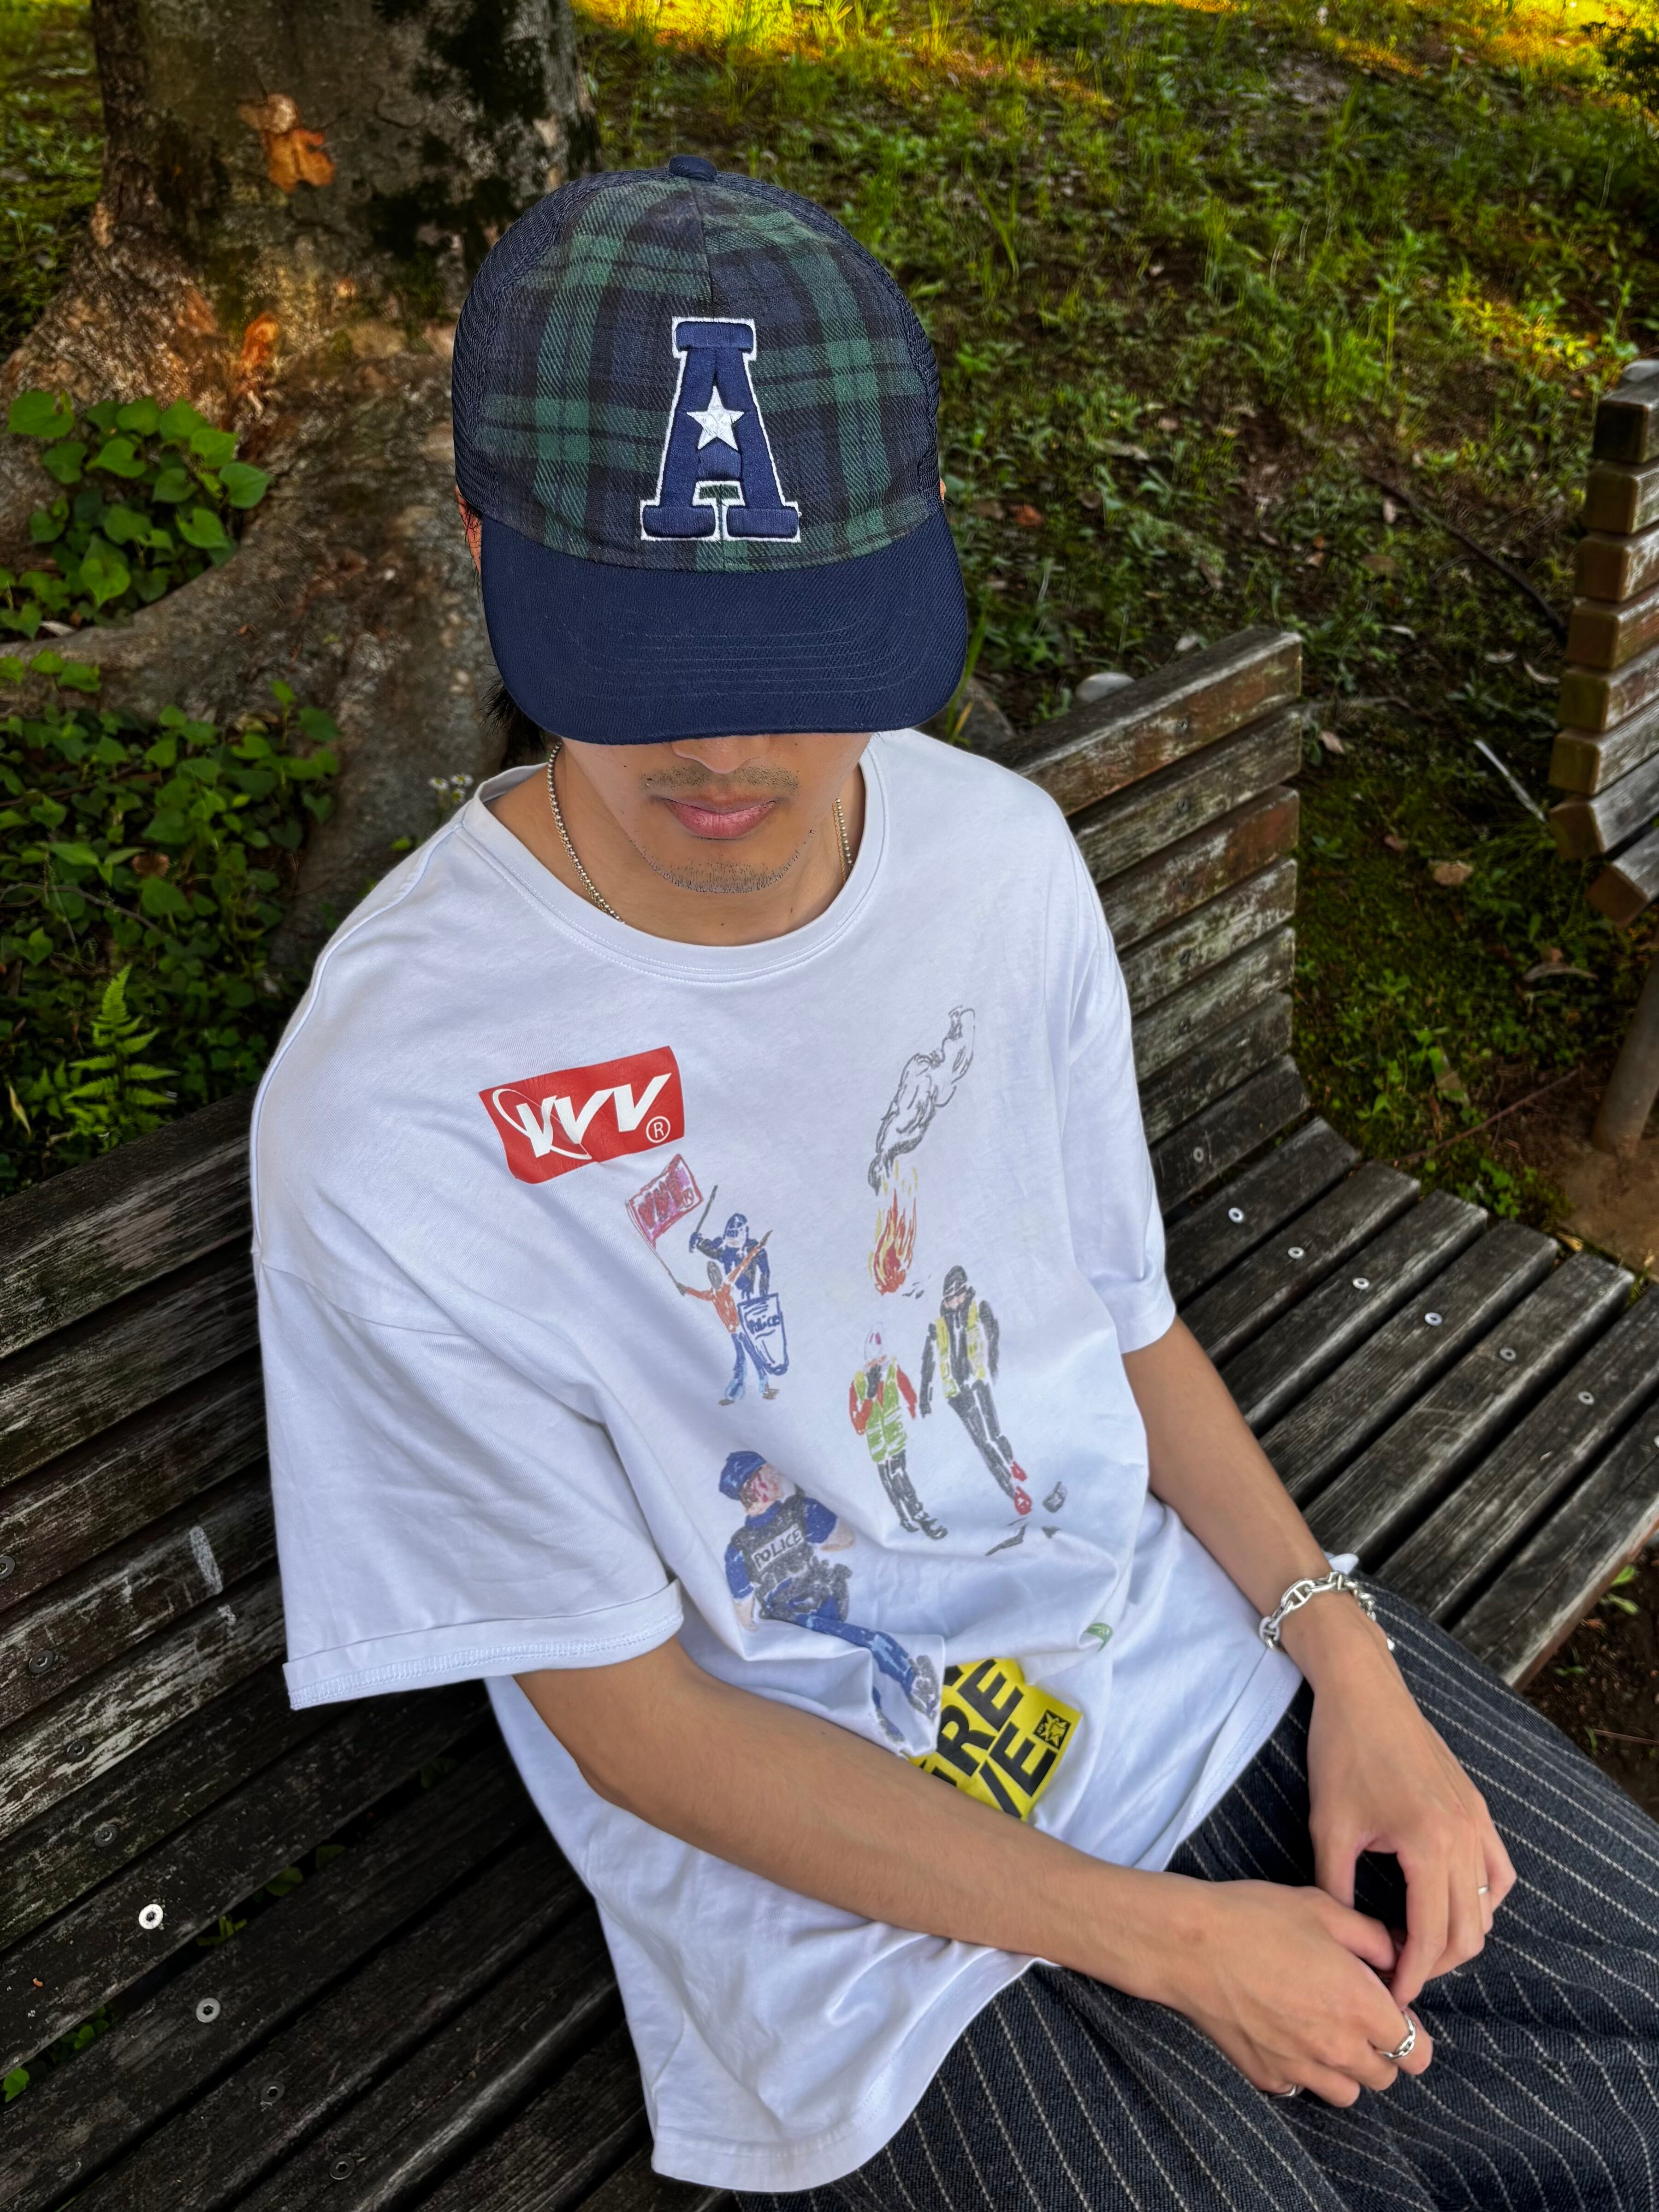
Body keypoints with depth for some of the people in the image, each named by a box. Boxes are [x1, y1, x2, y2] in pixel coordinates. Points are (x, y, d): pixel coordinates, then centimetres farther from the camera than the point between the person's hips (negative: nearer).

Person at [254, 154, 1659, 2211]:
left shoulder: (1001, 847, -7)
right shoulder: (388, 1131, -25)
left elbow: (1126, 1321, 5)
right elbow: (629, 1714, -16)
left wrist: (1349, 1663, -7)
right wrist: (1166, 1940, -15)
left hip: (1213, 1642, 5)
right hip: (854, 1875, -4)